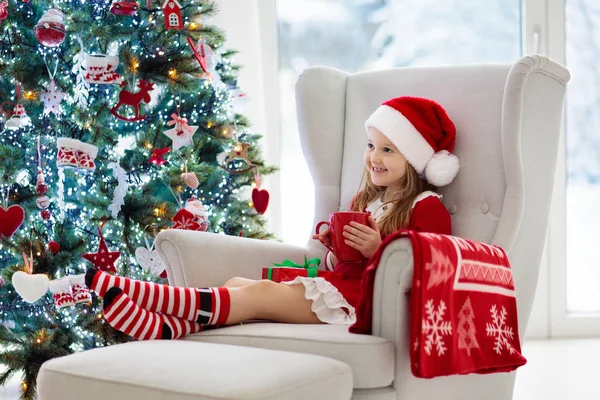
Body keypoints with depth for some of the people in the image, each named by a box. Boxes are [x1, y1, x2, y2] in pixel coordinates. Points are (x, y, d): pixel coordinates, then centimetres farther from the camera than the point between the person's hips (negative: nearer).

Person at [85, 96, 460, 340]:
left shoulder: (427, 208, -3)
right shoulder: (365, 201, 22)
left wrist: (376, 250, -23)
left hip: (361, 296, -9)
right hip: (338, 284, 9)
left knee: (257, 295, -20)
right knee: (239, 284, -12)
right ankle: (165, 328, -32)